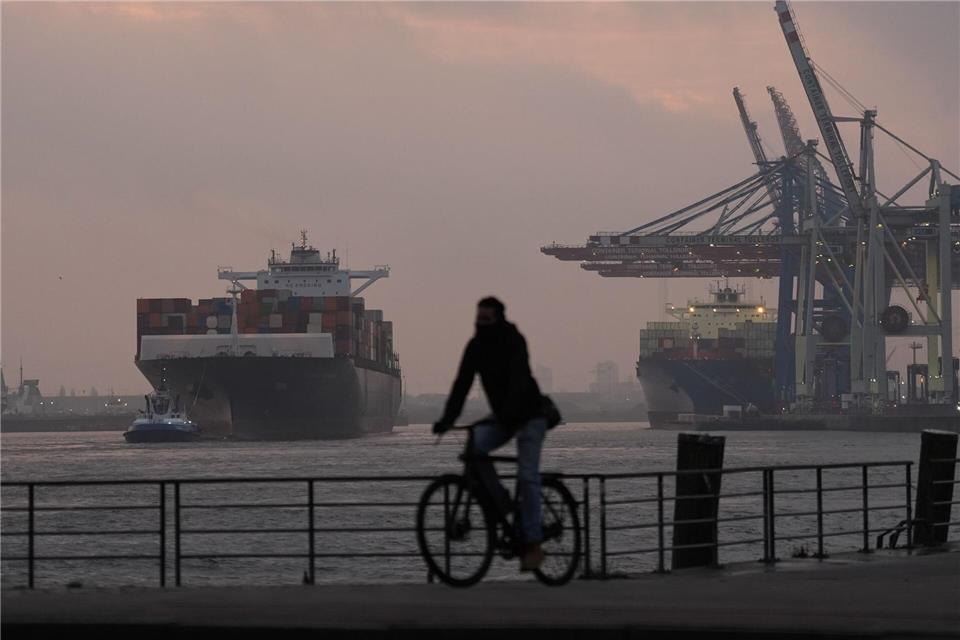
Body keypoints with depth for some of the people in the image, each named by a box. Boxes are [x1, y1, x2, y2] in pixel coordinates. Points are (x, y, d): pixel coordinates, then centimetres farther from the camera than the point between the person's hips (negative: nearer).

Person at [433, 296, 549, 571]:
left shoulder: (513, 342, -19)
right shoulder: (476, 346, -3)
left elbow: (518, 381, -32)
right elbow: (462, 384, -8)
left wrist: (508, 413, -46)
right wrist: (446, 419, -19)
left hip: (529, 416, -6)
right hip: (502, 417, 6)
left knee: (527, 477, -12)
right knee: (473, 448, -21)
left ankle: (533, 545, -9)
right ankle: (502, 504, -6)